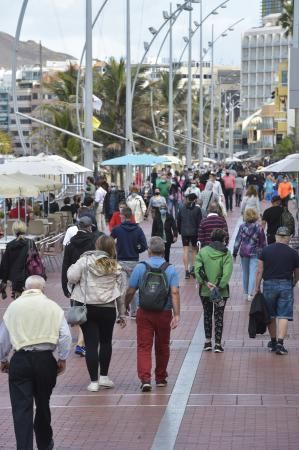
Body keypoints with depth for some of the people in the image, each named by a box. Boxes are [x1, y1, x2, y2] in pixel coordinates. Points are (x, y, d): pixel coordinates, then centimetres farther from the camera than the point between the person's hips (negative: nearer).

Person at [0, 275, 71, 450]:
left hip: (20, 360, -1)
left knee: (22, 407, -1)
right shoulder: (52, 306, 1)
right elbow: (65, 336, -5)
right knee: (43, 403, 18)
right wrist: (62, 359, 6)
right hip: (45, 359, 1)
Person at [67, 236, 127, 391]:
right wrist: (122, 314, 16)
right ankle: (104, 377, 24)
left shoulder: (85, 261, -5)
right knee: (106, 342, 20)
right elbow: (121, 292, 7)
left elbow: (72, 277, -12)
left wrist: (72, 267, 11)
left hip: (86, 308, -2)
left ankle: (94, 381, 3)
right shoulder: (116, 267, 3)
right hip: (108, 309, 2)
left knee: (91, 343, 2)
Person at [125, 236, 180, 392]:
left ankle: (145, 378, -17)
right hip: (164, 313, 1)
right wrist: (176, 315, -14)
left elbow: (130, 292, -3)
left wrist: (125, 306, 14)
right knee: (162, 347, 17)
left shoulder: (140, 267, -5)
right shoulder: (171, 269, -3)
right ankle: (161, 378, 29)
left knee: (144, 346, -1)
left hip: (144, 313, -1)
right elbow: (175, 293, -12)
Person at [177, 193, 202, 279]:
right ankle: (193, 267, 12)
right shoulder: (197, 209, -7)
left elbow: (178, 221, 6)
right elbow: (199, 222, -7)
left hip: (184, 233, 1)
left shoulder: (182, 209, 2)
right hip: (194, 232, -1)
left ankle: (186, 270, -4)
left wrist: (180, 231, 17)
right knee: (194, 249, 16)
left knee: (185, 250, 2)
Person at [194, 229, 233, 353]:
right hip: (221, 291, -2)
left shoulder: (202, 252, -1)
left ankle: (208, 342, 22)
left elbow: (197, 269, -10)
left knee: (207, 315, 18)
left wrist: (206, 282, -11)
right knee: (219, 316, 8)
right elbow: (227, 273, -16)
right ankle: (218, 344, 6)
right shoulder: (226, 254, -7)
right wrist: (219, 286, -16)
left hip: (205, 290, 2)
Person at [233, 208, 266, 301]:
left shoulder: (242, 227, -4)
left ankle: (246, 292, 25)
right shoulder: (259, 228, -6)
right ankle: (250, 293, -13)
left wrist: (234, 253, 4)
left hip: (244, 252, 2)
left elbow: (238, 240, -2)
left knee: (245, 273, 15)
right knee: (253, 273, -3)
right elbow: (263, 242, 1)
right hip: (255, 253, -2)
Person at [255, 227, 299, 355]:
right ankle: (280, 343, -15)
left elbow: (259, 271, -1)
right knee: (283, 316, -3)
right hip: (286, 285, -1)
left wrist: (257, 287, 5)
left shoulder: (266, 250, 1)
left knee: (270, 315, 14)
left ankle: (273, 342, 26)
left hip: (269, 284, 1)